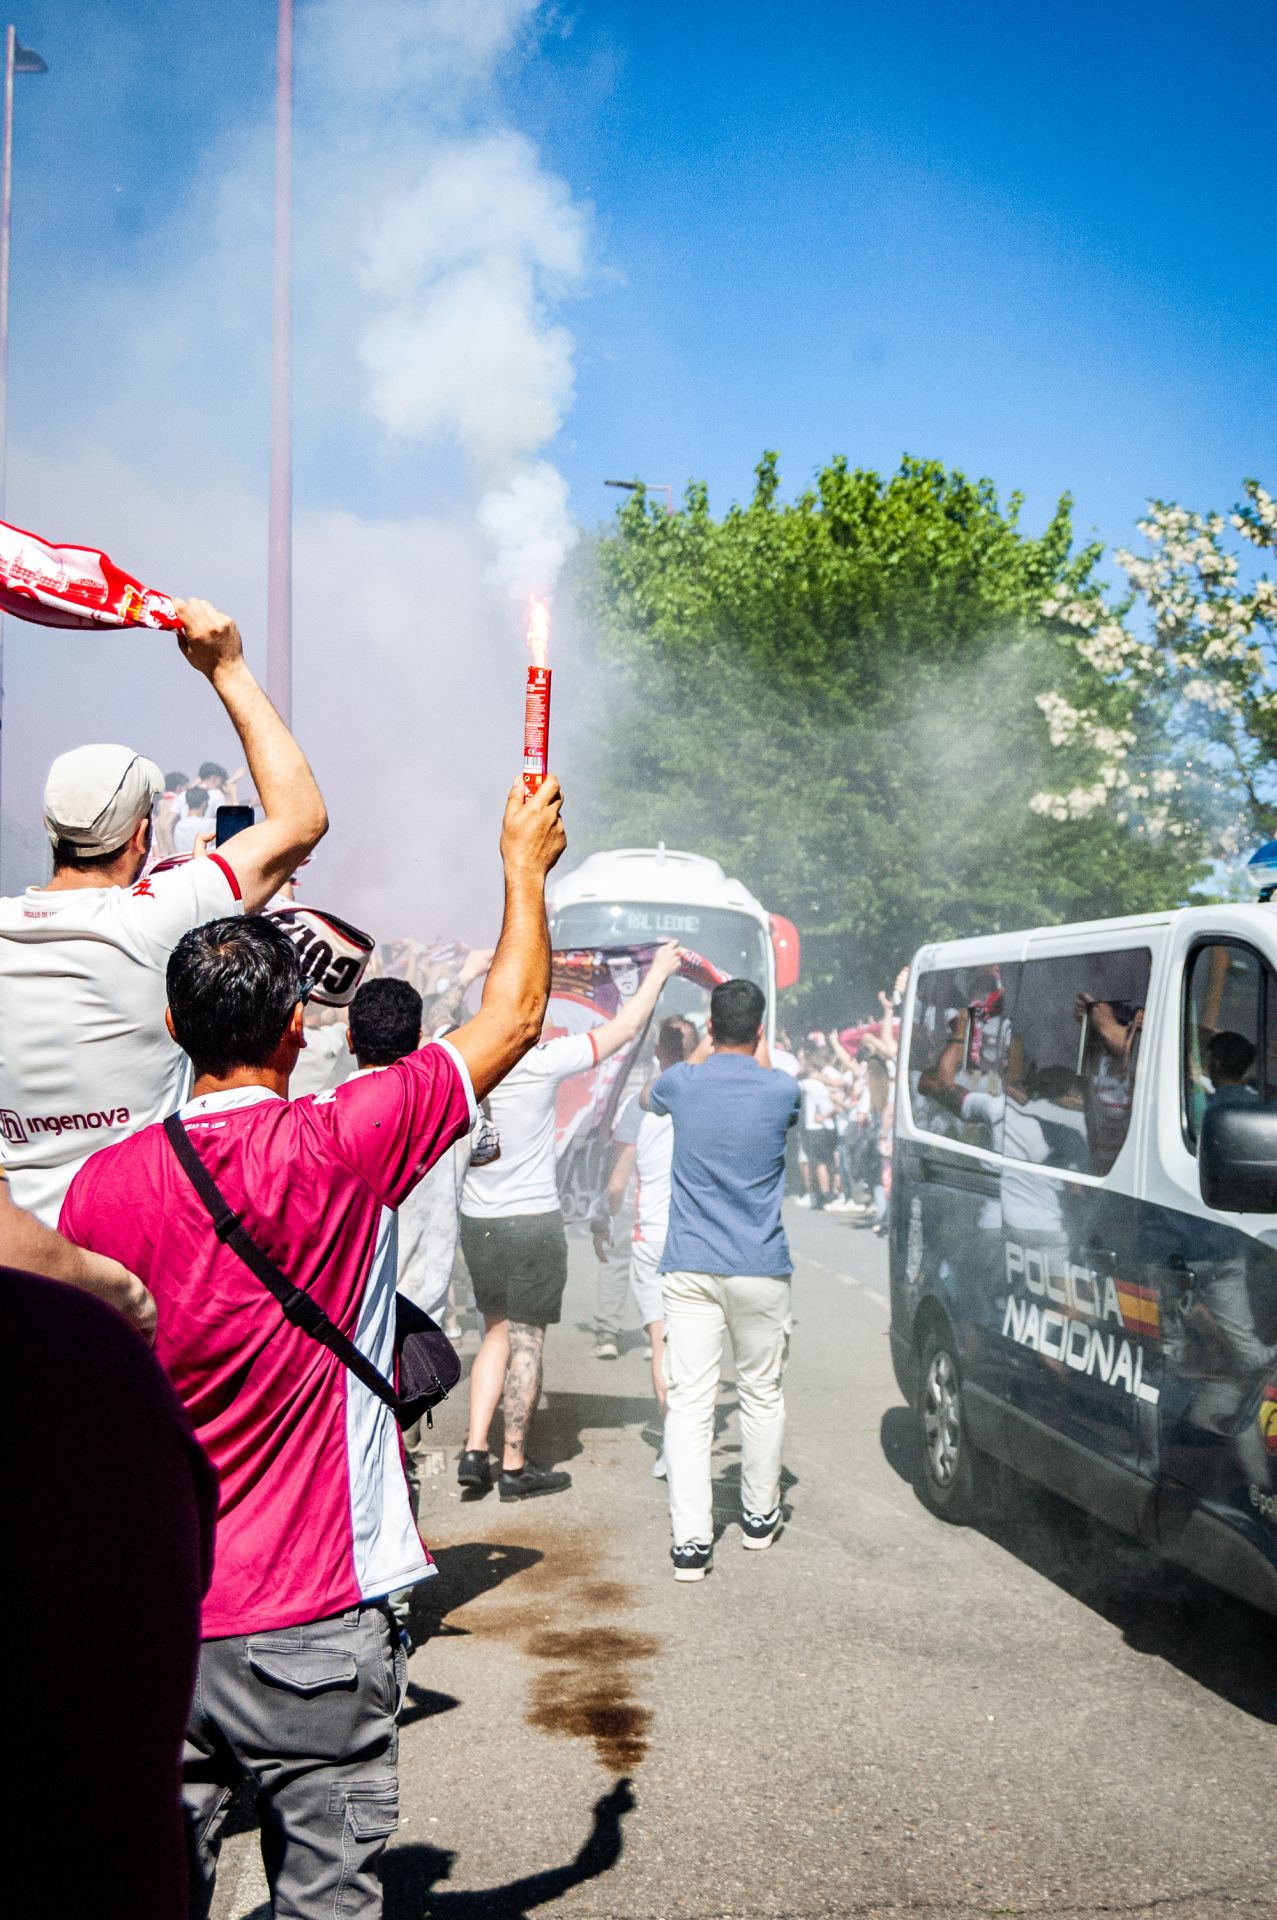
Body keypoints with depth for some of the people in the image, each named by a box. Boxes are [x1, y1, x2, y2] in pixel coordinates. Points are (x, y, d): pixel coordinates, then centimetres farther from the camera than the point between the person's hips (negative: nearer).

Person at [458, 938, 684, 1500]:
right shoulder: (541, 1063, -16)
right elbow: (624, 1028, -7)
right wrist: (659, 971, 7)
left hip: (477, 1222, 5)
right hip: (532, 1222, -5)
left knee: (497, 1333, 19)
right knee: (526, 1339, 4)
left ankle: (475, 1451, 12)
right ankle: (515, 1467, 12)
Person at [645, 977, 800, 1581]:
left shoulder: (683, 1083, -2)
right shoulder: (781, 1090, -5)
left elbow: (648, 1095, 24)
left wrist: (701, 1050, 29)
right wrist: (761, 1058, 30)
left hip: (690, 1270, 0)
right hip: (761, 1270, 0)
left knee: (688, 1401, -2)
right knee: (762, 1394, 17)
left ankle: (690, 1541, -8)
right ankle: (760, 1515, 30)